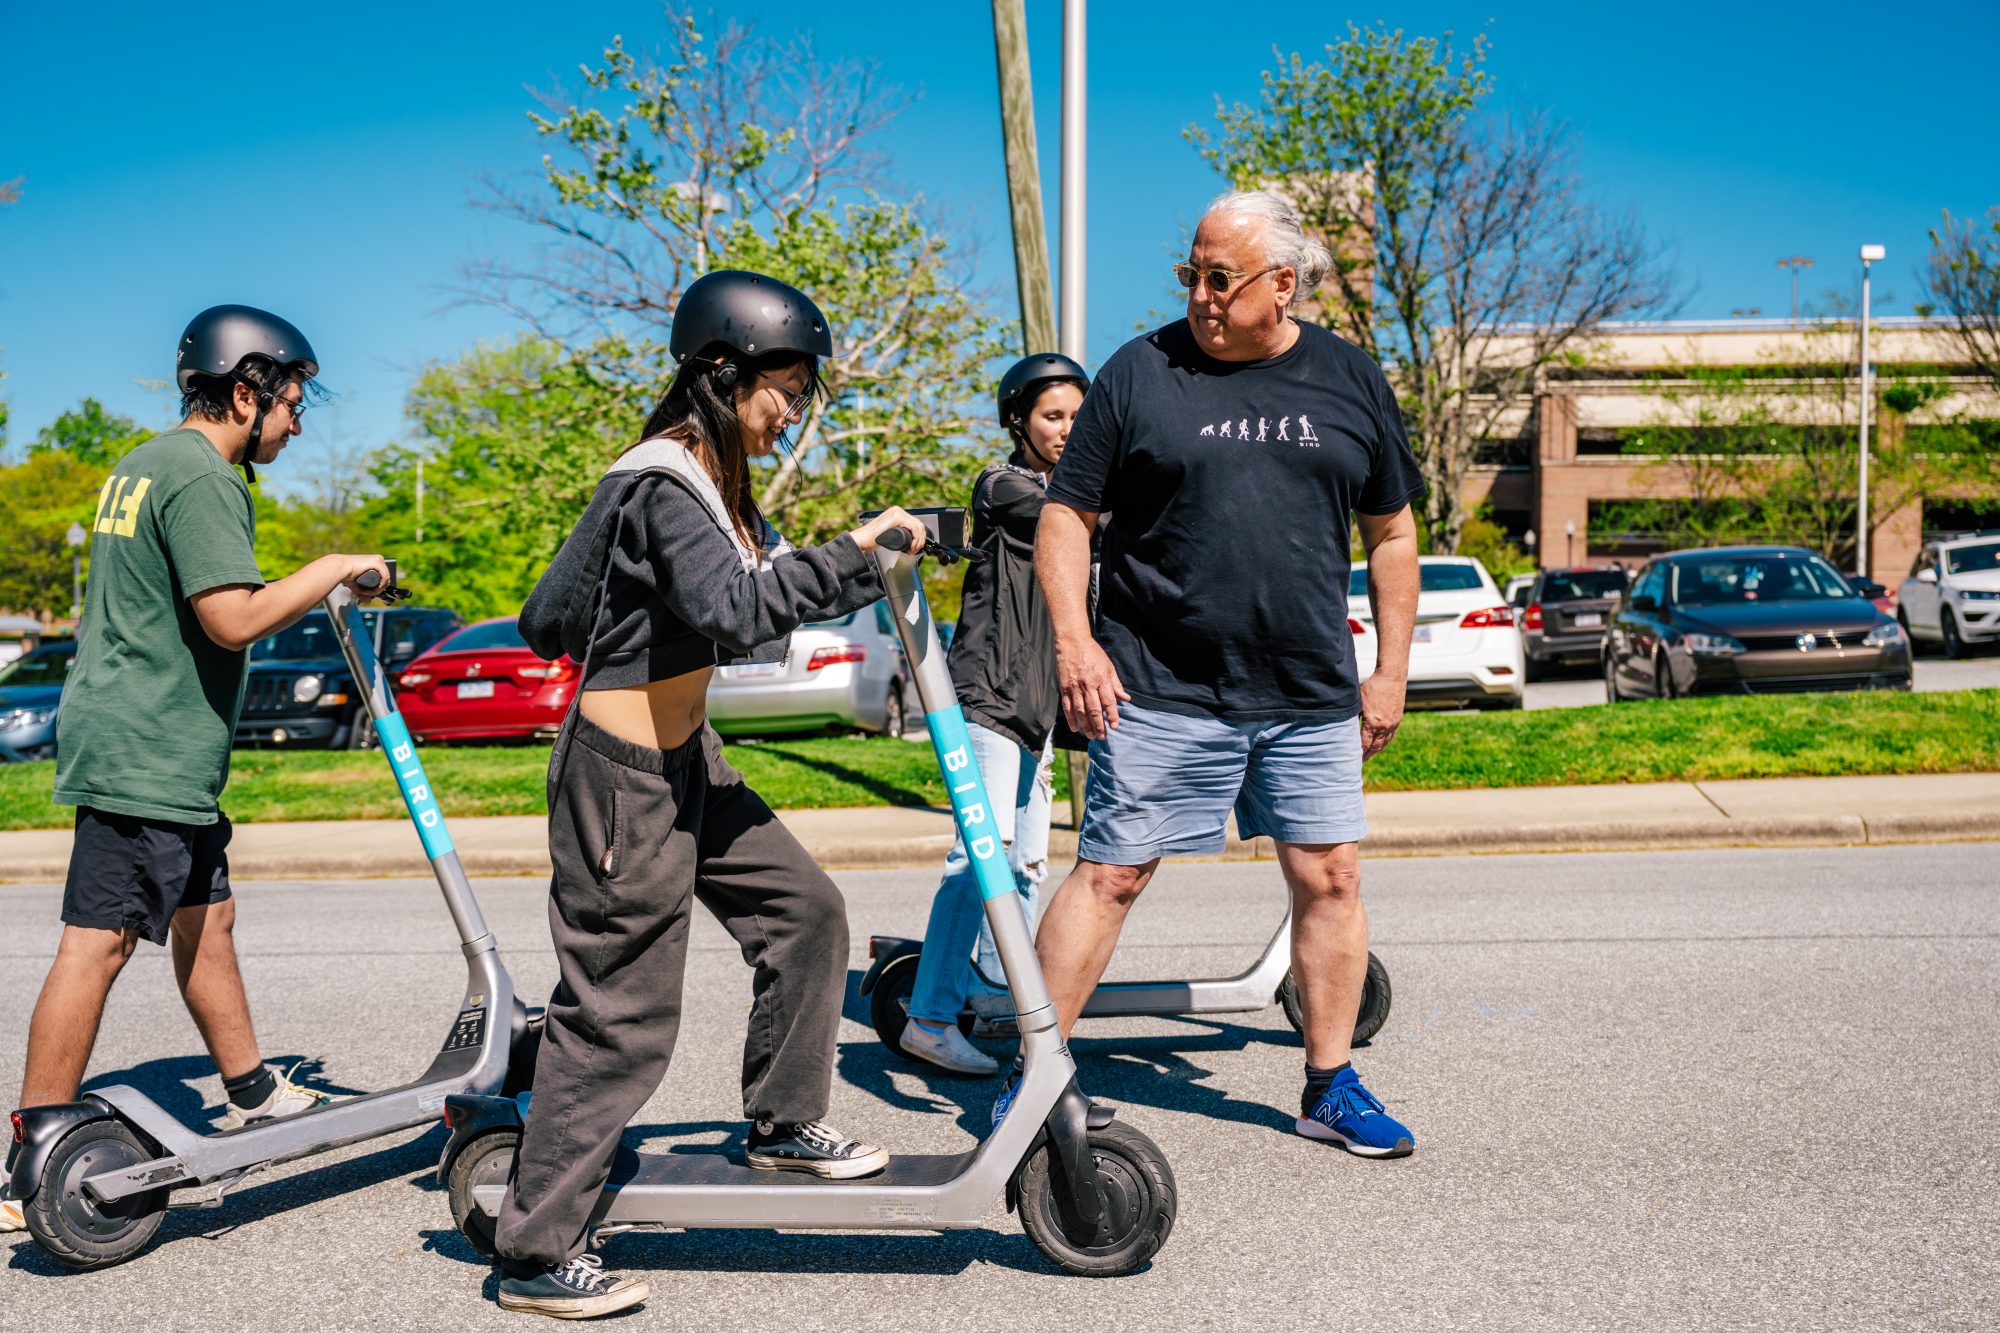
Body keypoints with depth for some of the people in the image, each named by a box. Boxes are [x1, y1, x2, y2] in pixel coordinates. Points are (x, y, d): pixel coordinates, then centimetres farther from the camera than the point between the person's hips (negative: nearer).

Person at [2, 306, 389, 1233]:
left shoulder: (141, 466, 17)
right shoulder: (202, 478, -15)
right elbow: (233, 619, -23)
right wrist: (332, 571, -12)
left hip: (157, 753, 11)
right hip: (145, 752, -11)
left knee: (206, 915, 17)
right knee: (97, 943, -6)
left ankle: (254, 1097, 29)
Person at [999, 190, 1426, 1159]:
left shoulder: (1349, 380, 8)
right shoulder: (1141, 372, 0)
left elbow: (1391, 532, 15)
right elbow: (1065, 516, 2)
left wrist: (1391, 671, 11)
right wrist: (1075, 642, -10)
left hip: (1312, 696, 3)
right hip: (1159, 690, -3)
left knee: (1329, 878, 6)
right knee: (1109, 874, 0)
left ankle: (1330, 1088, 23)